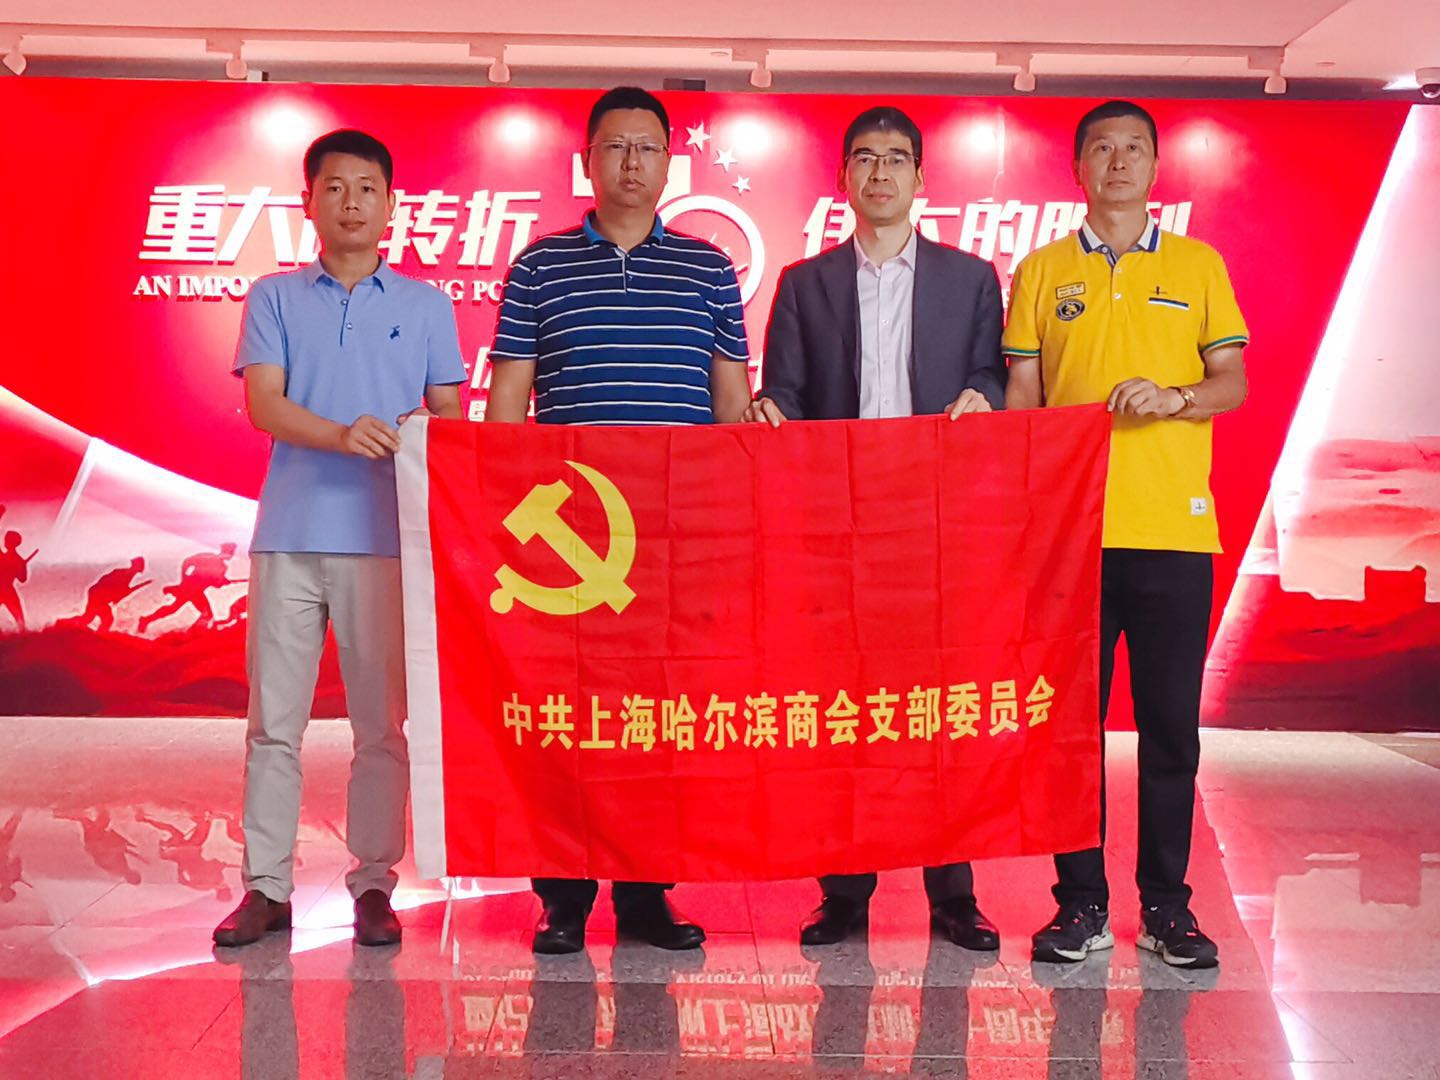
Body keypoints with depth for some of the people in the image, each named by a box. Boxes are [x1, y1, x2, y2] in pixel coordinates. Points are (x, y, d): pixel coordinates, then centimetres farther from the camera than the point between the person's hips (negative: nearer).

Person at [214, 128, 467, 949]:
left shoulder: (426, 305, 12)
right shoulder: (275, 298, 12)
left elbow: (449, 416, 11)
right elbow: (263, 403, -1)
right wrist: (343, 435, -19)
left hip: (388, 538, 0)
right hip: (290, 533, 1)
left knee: (383, 721, 3)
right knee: (274, 718, 3)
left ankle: (375, 883, 13)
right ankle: (266, 885, 12)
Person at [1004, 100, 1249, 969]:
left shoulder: (1199, 266, 12)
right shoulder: (1043, 271, 11)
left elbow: (1235, 383, 9)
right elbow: (1022, 396, 8)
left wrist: (1173, 397, -12)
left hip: (1173, 528, 0)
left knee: (1172, 722, 4)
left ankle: (1166, 905, 15)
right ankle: (1082, 904, 12)